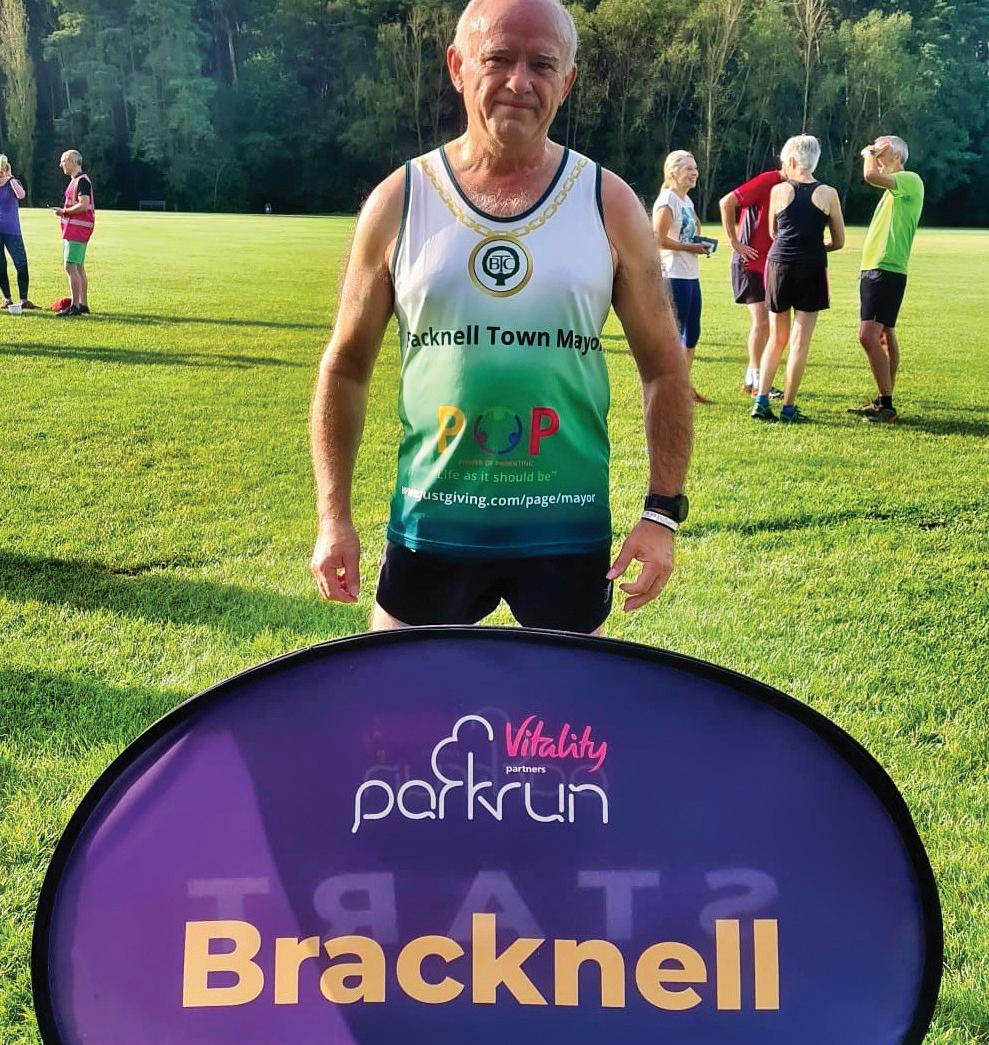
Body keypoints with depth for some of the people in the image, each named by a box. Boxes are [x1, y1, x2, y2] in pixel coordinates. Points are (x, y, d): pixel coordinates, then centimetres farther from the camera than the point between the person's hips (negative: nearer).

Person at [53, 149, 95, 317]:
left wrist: (64, 211, -14)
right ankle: (83, 304, 17)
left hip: (77, 228, -11)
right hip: (74, 229, 11)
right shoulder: (75, 180, 19)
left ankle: (74, 306, -11)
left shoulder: (82, 180, -14)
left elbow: (83, 205, -23)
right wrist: (65, 211, 13)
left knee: (70, 267, -12)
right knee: (79, 268, 12)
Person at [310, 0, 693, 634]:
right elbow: (346, 369, 5)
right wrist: (334, 517, 0)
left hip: (568, 534, 0)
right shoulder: (398, 203, -1)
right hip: (430, 529, 0)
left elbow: (664, 368, 4)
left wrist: (663, 512, -3)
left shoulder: (609, 205, -1)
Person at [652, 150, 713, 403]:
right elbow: (659, 239, -19)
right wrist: (691, 247, -14)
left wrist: (701, 243, 11)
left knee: (692, 333, 13)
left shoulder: (687, 200, 15)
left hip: (691, 275, 10)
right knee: (675, 333, -6)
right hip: (674, 275, -9)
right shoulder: (667, 201, -12)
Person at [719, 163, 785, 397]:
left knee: (764, 323, 10)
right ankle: (756, 380, -4)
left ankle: (752, 378, 17)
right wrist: (734, 242, -17)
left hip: (768, 264, 8)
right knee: (761, 319, -11)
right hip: (750, 262, -8)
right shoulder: (766, 181, -14)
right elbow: (726, 202, -20)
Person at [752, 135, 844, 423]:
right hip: (812, 271, -1)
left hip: (779, 266, 1)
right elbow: (839, 242, 6)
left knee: (776, 339, 13)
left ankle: (761, 401, 6)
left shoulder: (778, 191, 1)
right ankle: (789, 408, 1)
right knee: (799, 342, 1)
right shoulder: (828, 194, 0)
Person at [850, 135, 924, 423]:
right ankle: (883, 402, 19)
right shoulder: (893, 188, 20)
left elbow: (871, 175, -23)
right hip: (873, 269, 10)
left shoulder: (910, 180, -9)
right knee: (884, 337, 13)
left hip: (887, 270, -10)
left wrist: (869, 153, -7)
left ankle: (886, 405, -15)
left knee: (869, 336, -18)